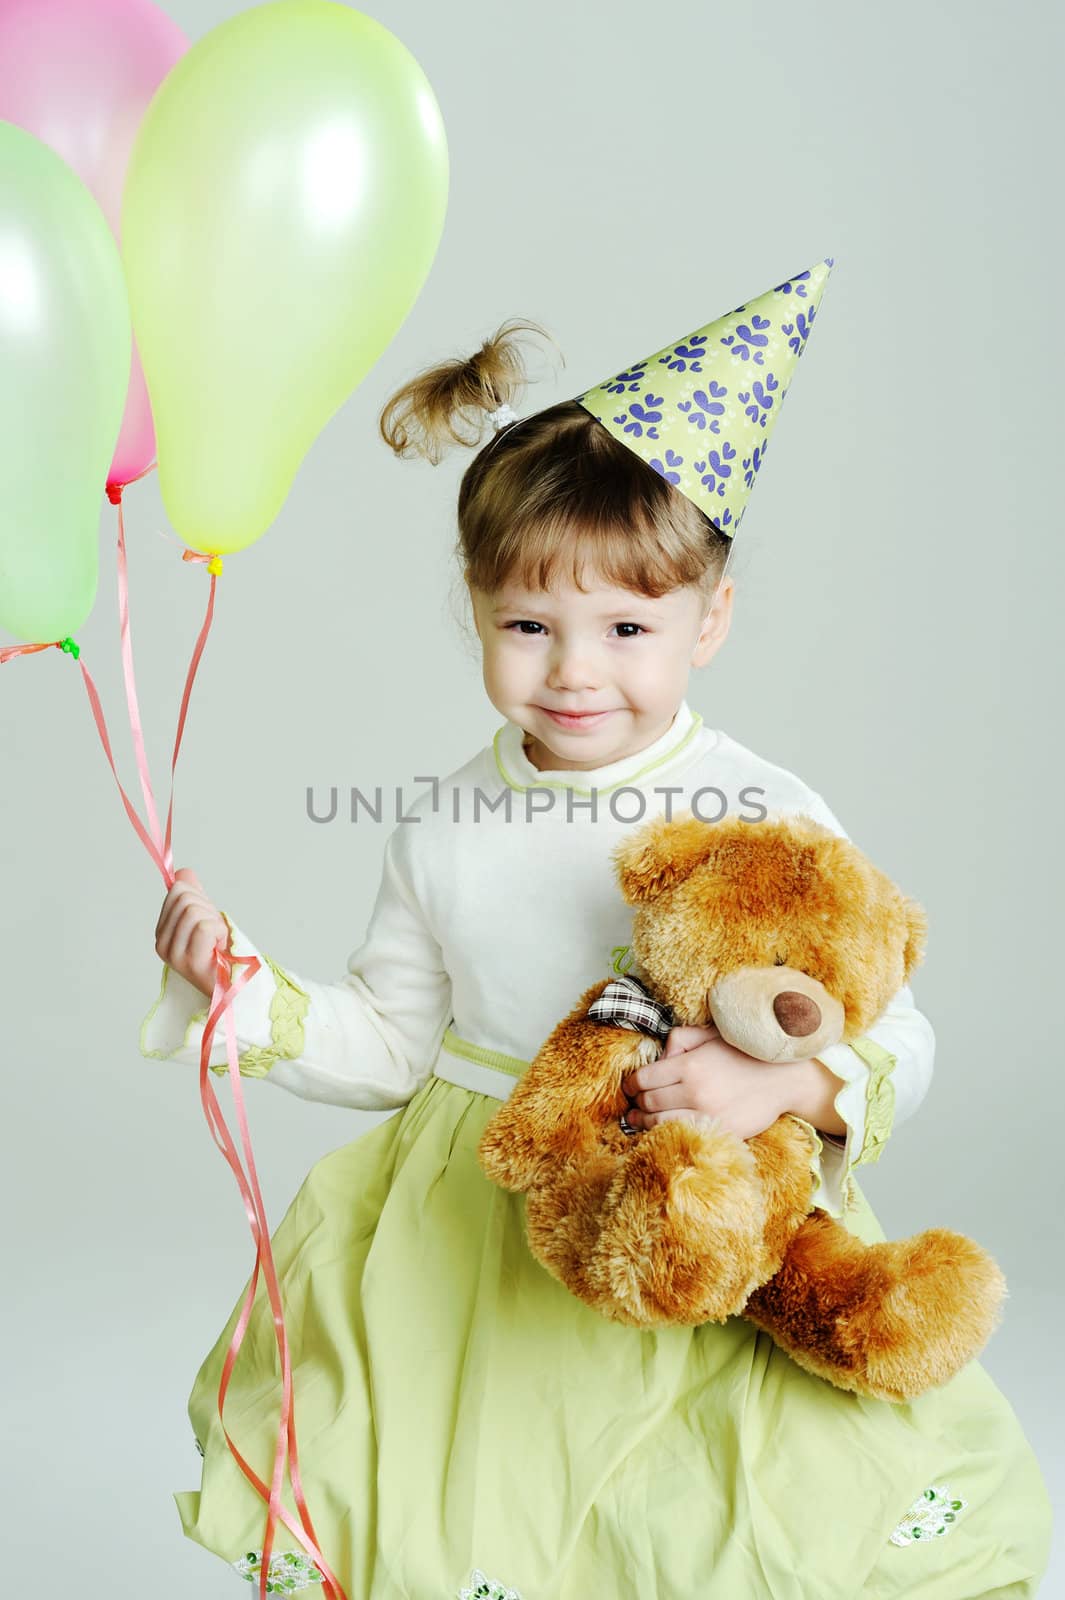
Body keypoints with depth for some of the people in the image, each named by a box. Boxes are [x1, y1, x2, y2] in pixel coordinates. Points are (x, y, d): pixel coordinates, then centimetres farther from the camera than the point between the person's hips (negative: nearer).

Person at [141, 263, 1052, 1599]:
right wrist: (245, 982, -3)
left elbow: (898, 1045, -7)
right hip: (472, 1233, 2)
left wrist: (782, 1085, -27)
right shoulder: (443, 828, 1)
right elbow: (390, 1044, 10)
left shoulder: (767, 821, -10)